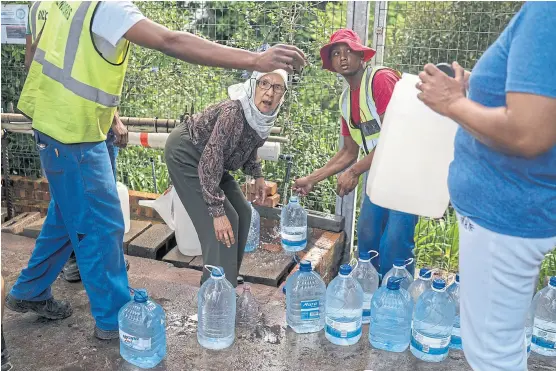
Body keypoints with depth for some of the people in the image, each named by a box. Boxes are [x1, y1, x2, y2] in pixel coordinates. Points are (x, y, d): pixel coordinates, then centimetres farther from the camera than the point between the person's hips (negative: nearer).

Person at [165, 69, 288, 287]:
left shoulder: (264, 116, -8)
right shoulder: (234, 111, -33)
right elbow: (211, 158, -35)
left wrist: (257, 175, 1)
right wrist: (217, 211, -36)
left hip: (208, 157, 9)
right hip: (185, 154, -9)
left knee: (242, 212, 9)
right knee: (225, 220, -15)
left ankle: (226, 282, 21)